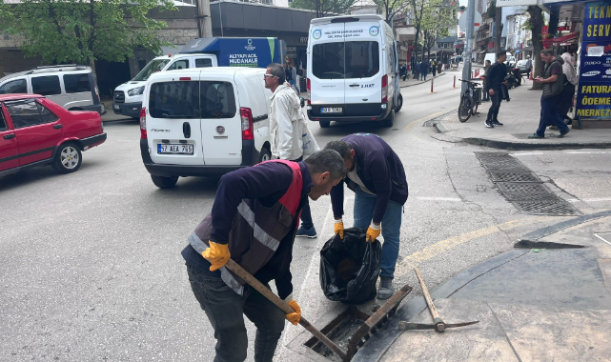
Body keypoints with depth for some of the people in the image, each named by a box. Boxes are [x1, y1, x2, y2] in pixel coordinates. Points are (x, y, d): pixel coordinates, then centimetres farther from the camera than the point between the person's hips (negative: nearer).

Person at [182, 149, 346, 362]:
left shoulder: (295, 199, 15)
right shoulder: (285, 174, -16)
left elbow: (281, 254, 21)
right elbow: (231, 183, -32)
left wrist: (287, 297, 25)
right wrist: (219, 240, -29)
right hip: (211, 267, -9)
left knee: (274, 322, 19)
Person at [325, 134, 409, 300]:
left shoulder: (373, 155, -43)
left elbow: (384, 192, -31)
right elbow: (336, 188, -9)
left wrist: (375, 224, -23)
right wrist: (338, 220, -6)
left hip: (390, 187, -5)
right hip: (364, 187, 5)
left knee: (390, 233, -5)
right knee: (359, 229, 5)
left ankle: (386, 277, 6)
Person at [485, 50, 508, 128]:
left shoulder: (504, 66, 11)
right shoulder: (494, 66, -13)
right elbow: (488, 77, -14)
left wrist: (505, 81, 3)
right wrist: (490, 88, -20)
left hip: (500, 87, 8)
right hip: (493, 88, -8)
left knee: (498, 104, 10)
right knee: (495, 103, -15)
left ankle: (494, 120, 20)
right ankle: (488, 120, -8)